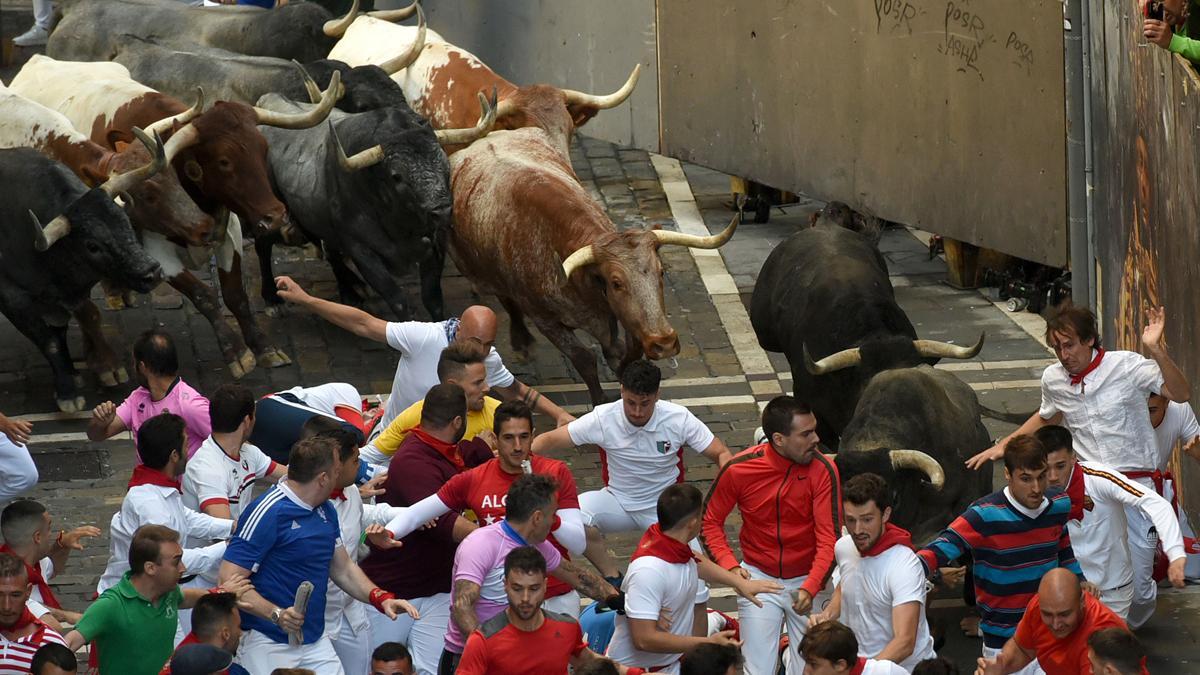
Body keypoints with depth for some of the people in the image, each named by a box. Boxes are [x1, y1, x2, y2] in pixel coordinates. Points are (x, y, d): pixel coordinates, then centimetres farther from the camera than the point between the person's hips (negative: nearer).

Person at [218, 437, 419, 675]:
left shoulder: (326, 511, 12)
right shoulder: (269, 512, -16)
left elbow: (342, 568, 23)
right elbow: (230, 580, -20)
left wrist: (380, 598, 6)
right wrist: (276, 614, -31)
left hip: (315, 641, 8)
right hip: (267, 644, -8)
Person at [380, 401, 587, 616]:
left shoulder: (557, 473, -3)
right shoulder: (472, 481, 0)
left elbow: (579, 545, -7)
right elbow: (414, 514, 2)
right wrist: (387, 535, -19)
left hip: (557, 600, 0)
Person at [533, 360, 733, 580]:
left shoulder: (679, 419, -15)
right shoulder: (603, 419, -16)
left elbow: (721, 454, -9)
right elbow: (550, 440, -12)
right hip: (618, 502, 1)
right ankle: (613, 578, -8)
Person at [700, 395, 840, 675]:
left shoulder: (822, 470, -16)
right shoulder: (739, 469, -14)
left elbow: (829, 538, -17)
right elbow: (710, 522, -1)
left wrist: (811, 588, -30)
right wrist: (730, 566, -17)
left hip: (806, 580, 0)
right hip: (758, 578, 0)